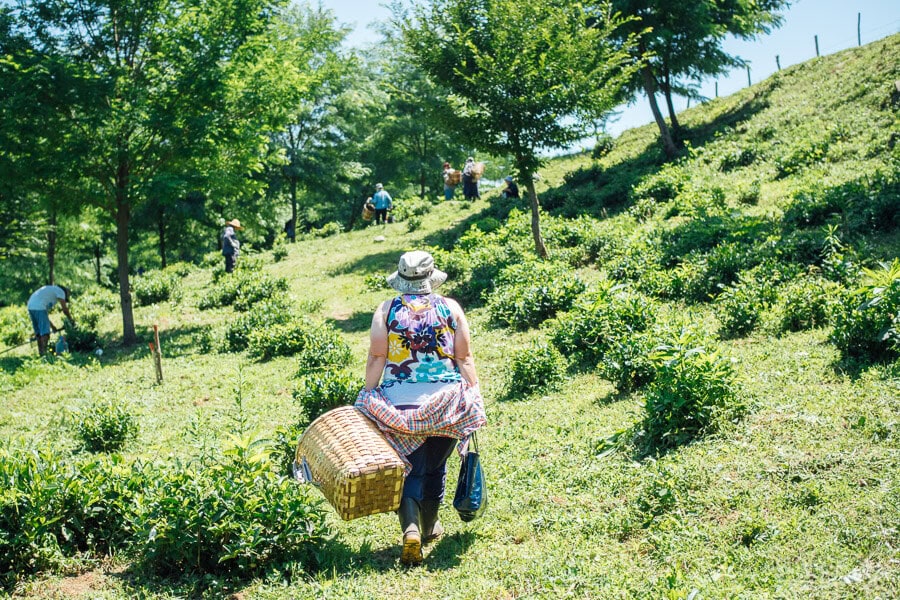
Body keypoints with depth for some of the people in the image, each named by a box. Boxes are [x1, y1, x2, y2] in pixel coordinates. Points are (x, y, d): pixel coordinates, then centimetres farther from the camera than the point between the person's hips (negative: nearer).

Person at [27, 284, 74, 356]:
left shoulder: (49, 291, 34)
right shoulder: (61, 291, 10)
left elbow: (45, 314, 34)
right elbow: (65, 309, 5)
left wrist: (52, 326, 33)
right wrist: (71, 319, 20)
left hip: (30, 307, 9)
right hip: (39, 308, -9)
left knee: (39, 333, 12)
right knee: (45, 332, -10)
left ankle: (40, 353, 11)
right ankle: (44, 353, -18)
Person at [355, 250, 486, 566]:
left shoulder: (386, 310, 0)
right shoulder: (451, 308, 2)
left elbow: (377, 356, -4)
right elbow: (464, 357, -1)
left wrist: (369, 396, 3)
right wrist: (475, 396, 5)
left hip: (400, 403, -1)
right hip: (446, 402, 1)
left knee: (410, 469, 7)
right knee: (435, 468, 18)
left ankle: (411, 528, -13)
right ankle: (429, 527, 35)